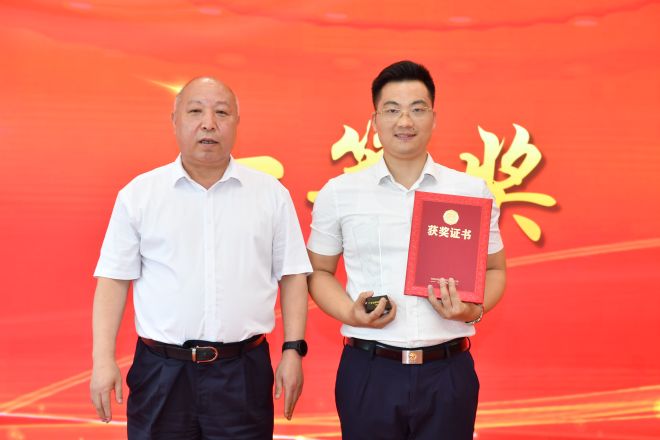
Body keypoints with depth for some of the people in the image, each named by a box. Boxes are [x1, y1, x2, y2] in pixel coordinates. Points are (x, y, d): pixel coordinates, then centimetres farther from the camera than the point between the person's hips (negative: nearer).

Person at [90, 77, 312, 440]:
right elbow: (114, 279, 3)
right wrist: (103, 360, -3)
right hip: (161, 372, 0)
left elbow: (292, 276, 6)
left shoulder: (271, 194, 4)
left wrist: (293, 351, 0)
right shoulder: (138, 194, 2)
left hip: (243, 373, 0)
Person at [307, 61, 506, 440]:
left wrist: (475, 309, -7)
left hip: (448, 373, 1)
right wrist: (350, 313, -8)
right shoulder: (338, 193, 3)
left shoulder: (473, 191, 4)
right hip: (368, 372, 0)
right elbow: (319, 271, 11)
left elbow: (494, 269, 12)